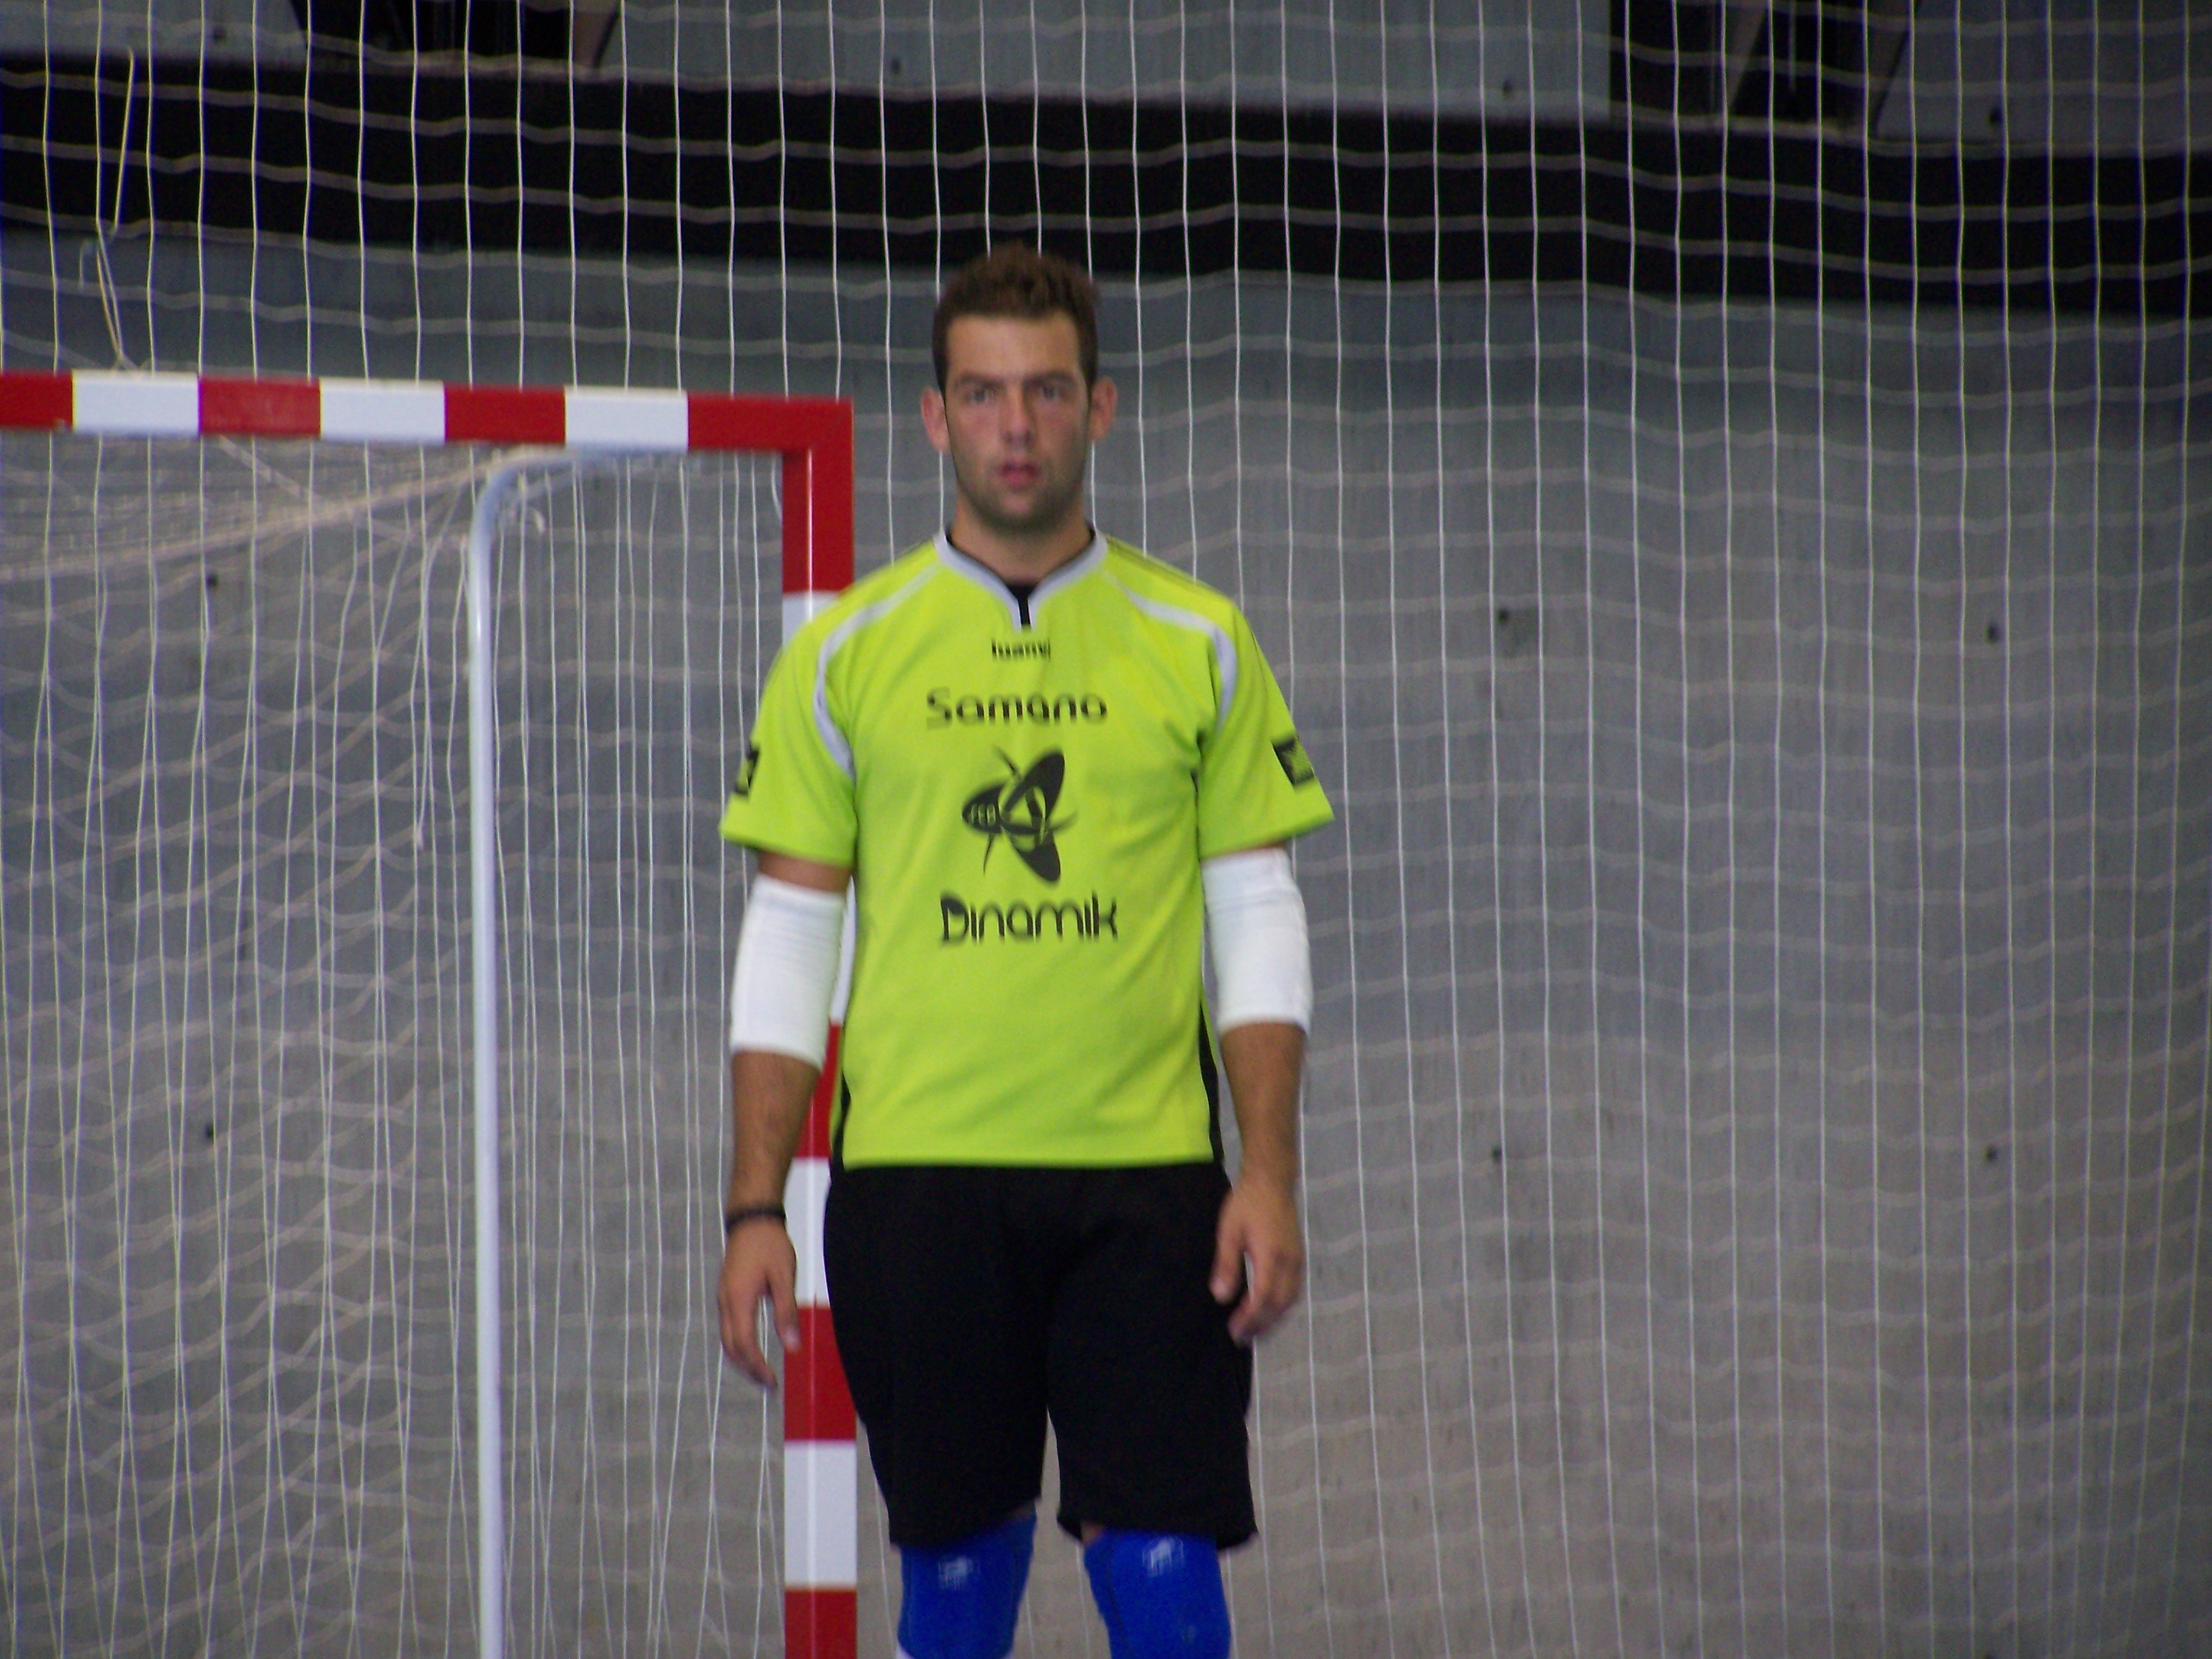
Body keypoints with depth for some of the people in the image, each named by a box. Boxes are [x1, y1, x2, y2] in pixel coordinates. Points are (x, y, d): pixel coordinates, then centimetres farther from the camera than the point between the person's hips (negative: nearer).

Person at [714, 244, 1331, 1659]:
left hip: (1147, 1173, 0)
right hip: (918, 1178, 0)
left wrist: (1271, 1174, -4)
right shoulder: (846, 652, 5)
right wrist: (756, 1208, 0)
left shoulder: (1199, 647, 7)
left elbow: (1259, 921, 7)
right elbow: (789, 937, 6)